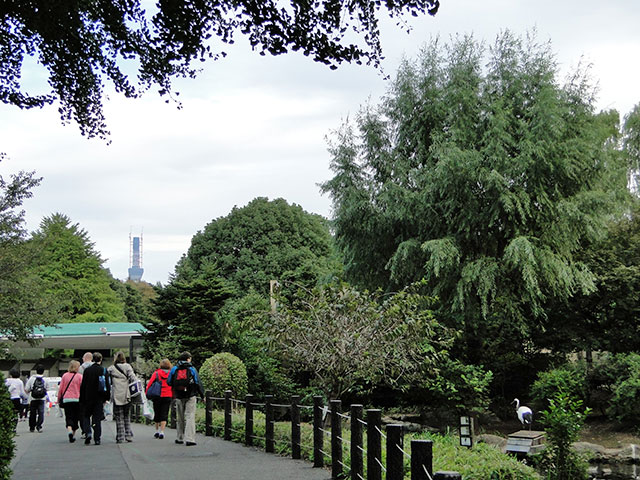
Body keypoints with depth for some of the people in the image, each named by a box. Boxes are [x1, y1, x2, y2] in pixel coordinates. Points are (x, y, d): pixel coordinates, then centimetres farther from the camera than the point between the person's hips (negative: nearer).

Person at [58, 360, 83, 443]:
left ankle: (69, 430, -25)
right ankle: (73, 435, 17)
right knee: (75, 417, 12)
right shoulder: (80, 376, -3)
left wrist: (59, 399, 15)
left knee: (68, 417, 0)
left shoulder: (64, 376, 4)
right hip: (77, 399, -1)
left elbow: (60, 389, 6)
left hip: (66, 399, 1)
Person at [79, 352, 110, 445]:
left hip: (88, 398, -1)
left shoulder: (87, 370, -4)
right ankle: (97, 439, 3)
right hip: (99, 399, 1)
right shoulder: (104, 370, -2)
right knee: (97, 418, 6)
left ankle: (88, 433, -8)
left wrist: (82, 399, 5)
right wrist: (106, 398, 7)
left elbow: (83, 386, -2)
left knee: (86, 416, 14)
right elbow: (108, 386, 0)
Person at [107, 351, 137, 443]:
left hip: (117, 396, -2)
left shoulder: (111, 369, 2)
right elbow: (133, 378, -6)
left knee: (119, 418, 5)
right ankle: (129, 435, 10)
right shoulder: (128, 367, 3)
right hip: (127, 396, 2)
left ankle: (120, 437, 2)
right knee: (126, 416, 16)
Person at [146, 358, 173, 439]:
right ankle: (162, 432, -6)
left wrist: (147, 394, 2)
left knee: (157, 414, 14)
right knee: (164, 414, 3)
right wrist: (174, 396, 10)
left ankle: (157, 431, 21)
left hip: (157, 396, 0)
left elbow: (149, 384, -4)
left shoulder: (156, 373, -2)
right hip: (168, 396, 0)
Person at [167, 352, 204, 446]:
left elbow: (169, 383, 8)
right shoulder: (192, 369, -3)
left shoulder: (174, 369, 3)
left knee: (180, 418, 15)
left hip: (179, 397, 3)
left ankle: (180, 438, 21)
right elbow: (198, 383, -2)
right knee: (190, 417, -5)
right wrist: (202, 395, 8)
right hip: (190, 396, -3)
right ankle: (189, 439, -14)